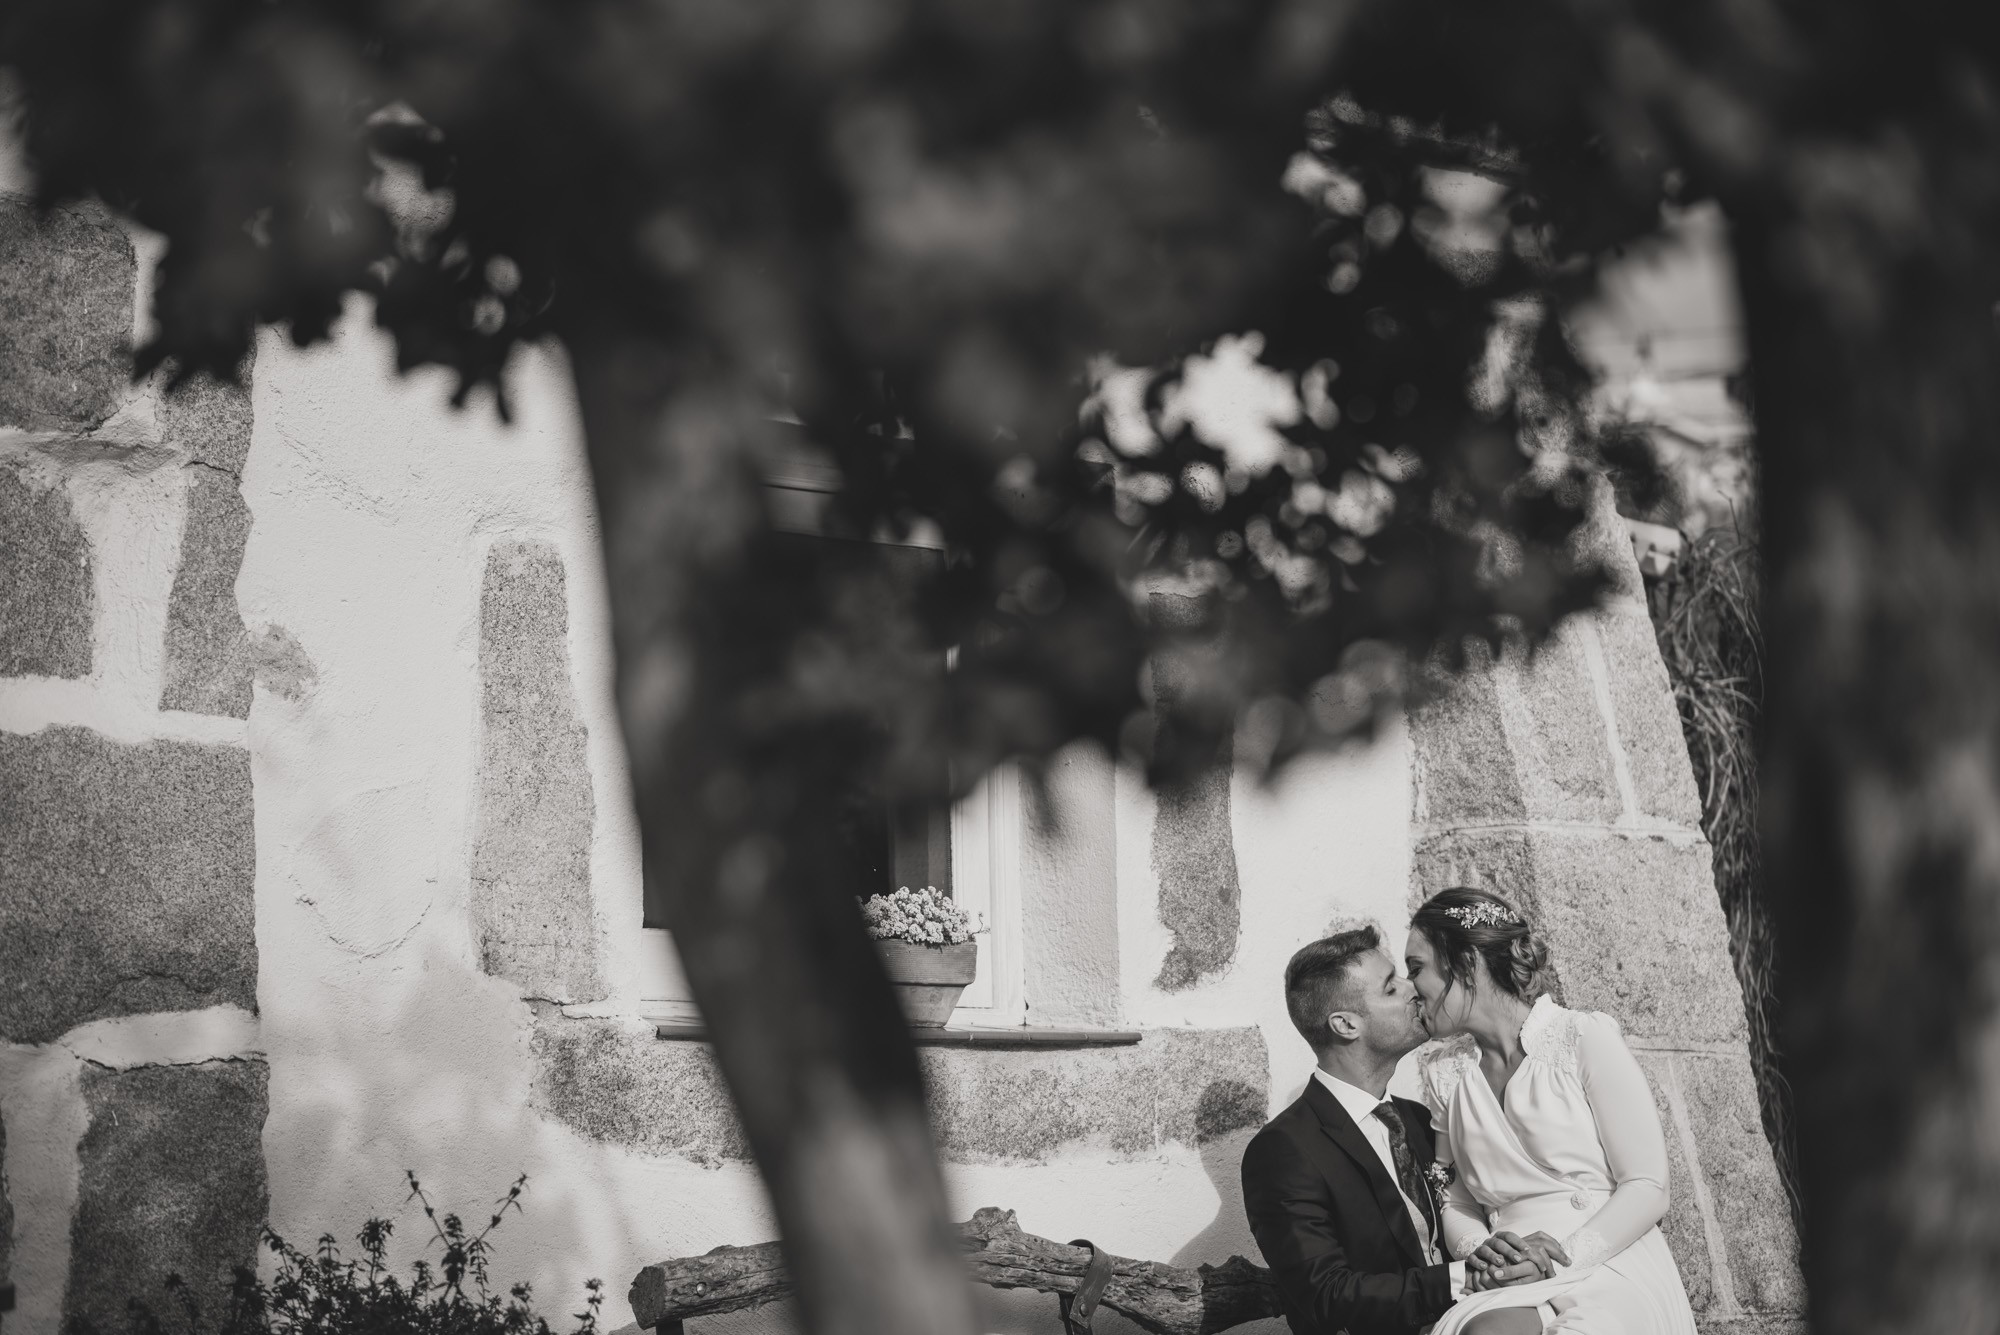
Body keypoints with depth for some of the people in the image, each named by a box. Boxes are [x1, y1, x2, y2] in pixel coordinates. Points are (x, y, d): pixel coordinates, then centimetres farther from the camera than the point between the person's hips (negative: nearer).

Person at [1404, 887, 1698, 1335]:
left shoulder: (1584, 1037, 0)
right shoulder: (1443, 1072, 15)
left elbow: (1647, 1189, -4)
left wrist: (1568, 1252, -19)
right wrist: (1476, 1247, -8)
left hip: (1612, 1268, -3)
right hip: (1513, 1285, 3)